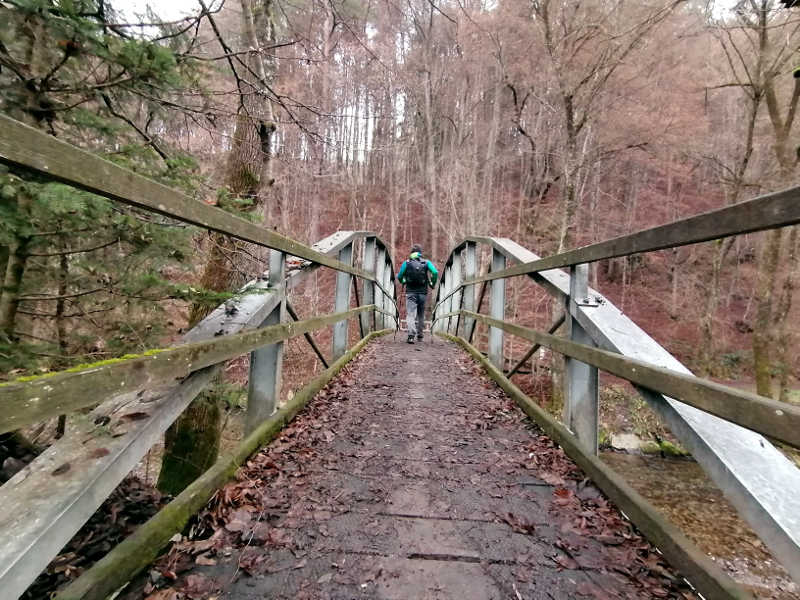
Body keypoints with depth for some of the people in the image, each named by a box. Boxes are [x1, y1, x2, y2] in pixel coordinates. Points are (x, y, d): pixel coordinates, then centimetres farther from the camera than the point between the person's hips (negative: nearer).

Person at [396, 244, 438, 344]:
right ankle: (419, 335, 27)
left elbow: (399, 276, 1)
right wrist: (432, 284, 4)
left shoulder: (406, 263, 2)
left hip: (410, 292, -1)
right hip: (422, 293, 2)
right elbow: (435, 272, -12)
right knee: (421, 315, 17)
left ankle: (411, 335, -23)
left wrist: (403, 282, 23)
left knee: (411, 315, -6)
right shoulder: (426, 262, 2)